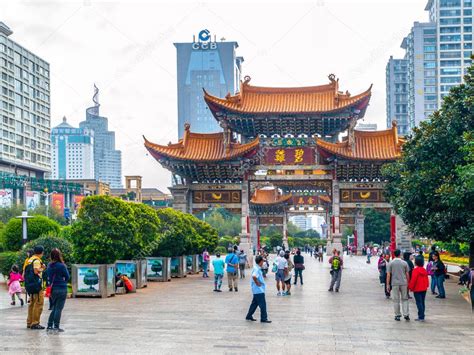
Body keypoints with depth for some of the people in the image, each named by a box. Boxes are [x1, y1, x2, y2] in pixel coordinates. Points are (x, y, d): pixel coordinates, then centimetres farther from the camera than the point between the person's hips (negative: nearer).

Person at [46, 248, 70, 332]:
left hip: (53, 289, 6)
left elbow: (48, 277, 12)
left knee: (54, 308, 17)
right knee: (59, 308, -2)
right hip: (61, 289, -6)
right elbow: (67, 277, -4)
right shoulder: (61, 266, -13)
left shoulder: (49, 266, 4)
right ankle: (56, 327, -2)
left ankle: (49, 325, 16)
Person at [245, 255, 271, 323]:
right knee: (263, 304, -4)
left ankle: (249, 316, 24)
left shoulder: (257, 268, 11)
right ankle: (264, 318, 1)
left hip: (257, 290, 10)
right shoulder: (257, 269, -20)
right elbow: (254, 276, -37)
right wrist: (257, 283, -23)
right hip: (259, 290, -10)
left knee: (254, 303, 17)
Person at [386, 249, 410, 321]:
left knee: (396, 300, 5)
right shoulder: (404, 263, 1)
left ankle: (397, 315, 8)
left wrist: (388, 284, 2)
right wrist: (408, 283, 16)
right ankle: (406, 314, 2)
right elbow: (407, 274, 5)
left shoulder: (390, 263, -3)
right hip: (403, 283, 1)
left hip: (394, 283, -1)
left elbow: (388, 275, -4)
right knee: (404, 299, 10)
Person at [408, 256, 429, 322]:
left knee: (419, 303, -5)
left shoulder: (415, 270, -16)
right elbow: (426, 279, 12)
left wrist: (411, 287, -7)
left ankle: (421, 317, -8)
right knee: (422, 302, 13)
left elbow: (413, 280, -17)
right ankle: (421, 316, 19)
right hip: (424, 289, 7)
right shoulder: (424, 270, 7)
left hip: (417, 289, -7)